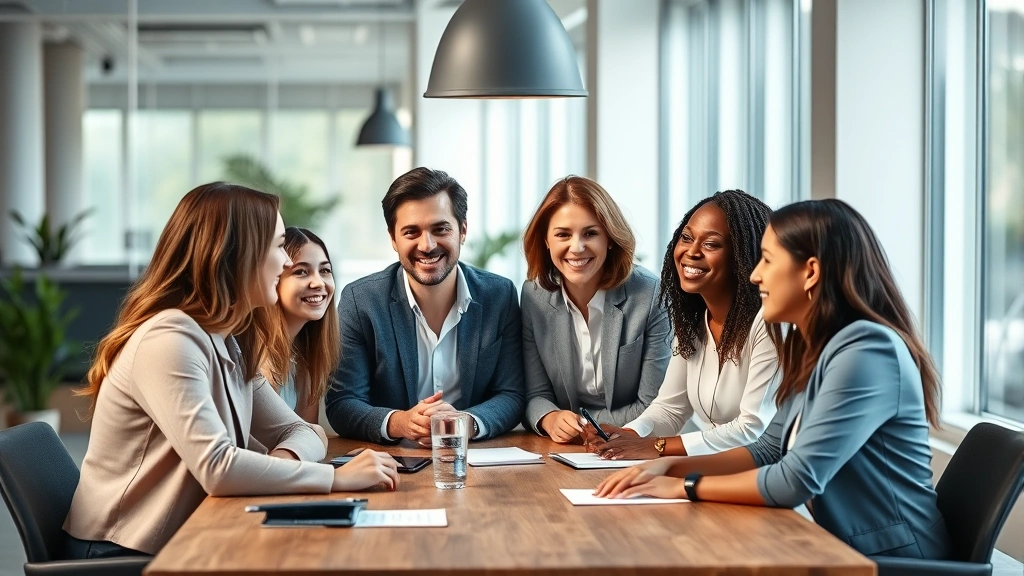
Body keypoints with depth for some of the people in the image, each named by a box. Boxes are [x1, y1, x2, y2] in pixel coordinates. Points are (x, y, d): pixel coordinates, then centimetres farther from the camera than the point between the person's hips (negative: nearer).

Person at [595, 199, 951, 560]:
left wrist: (685, 487, -12)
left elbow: (797, 480, -24)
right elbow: (768, 453, 13)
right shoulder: (814, 351, 8)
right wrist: (669, 467, 0)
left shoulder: (866, 349, -21)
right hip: (849, 550, 7)